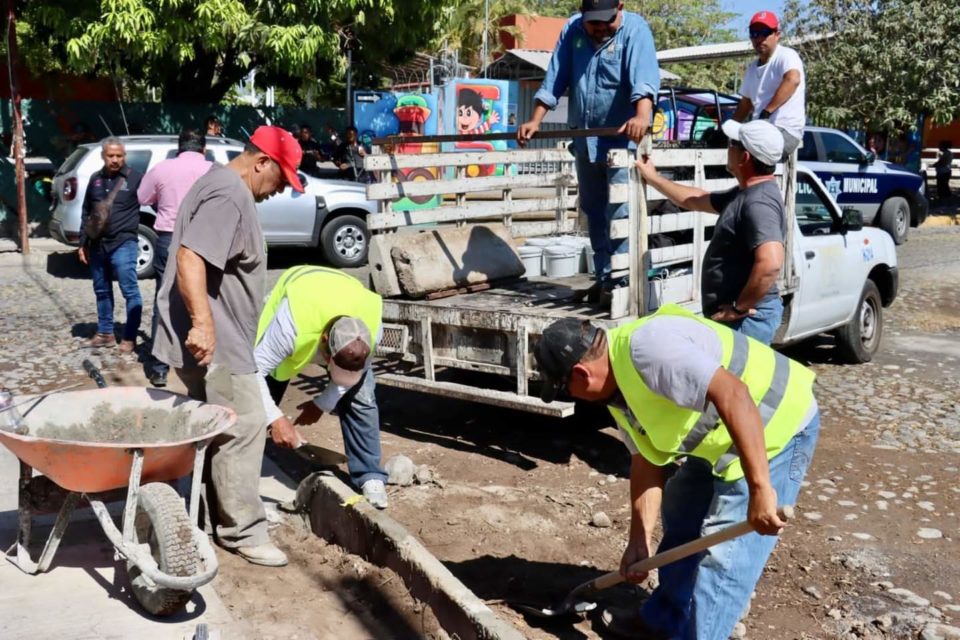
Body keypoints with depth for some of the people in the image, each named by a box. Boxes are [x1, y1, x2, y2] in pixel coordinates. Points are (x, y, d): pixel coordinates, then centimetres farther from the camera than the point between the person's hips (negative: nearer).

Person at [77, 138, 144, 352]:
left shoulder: (135, 178, -5)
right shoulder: (95, 179, 12)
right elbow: (86, 213, 17)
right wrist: (83, 243, 13)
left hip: (123, 244, -6)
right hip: (97, 245, 6)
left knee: (130, 291, -4)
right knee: (102, 291, 14)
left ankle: (129, 337, 3)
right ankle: (105, 333, 25)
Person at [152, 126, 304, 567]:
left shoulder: (223, 185, 19)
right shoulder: (229, 196, -17)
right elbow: (190, 258, -28)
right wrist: (202, 323, -34)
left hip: (218, 339, 11)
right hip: (213, 342, -11)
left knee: (221, 429, 16)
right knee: (242, 428, -6)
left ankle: (221, 517, 26)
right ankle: (242, 531, 3)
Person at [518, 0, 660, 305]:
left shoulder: (634, 29, -14)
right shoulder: (571, 30, 2)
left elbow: (644, 78, -30)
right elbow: (554, 80, 5)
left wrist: (642, 116, -48)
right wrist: (535, 121, -1)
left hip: (623, 140, -6)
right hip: (585, 141, 6)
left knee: (619, 214, -10)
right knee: (594, 212, 12)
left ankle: (619, 280, -4)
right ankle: (603, 277, 22)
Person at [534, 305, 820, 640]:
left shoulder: (646, 349, -31)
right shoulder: (618, 387, 3)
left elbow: (733, 395, -39)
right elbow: (647, 461, 9)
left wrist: (759, 488, -39)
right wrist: (639, 540, 10)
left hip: (778, 428, -11)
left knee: (723, 554, -8)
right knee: (681, 513, 23)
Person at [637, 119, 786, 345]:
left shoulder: (759, 202, -22)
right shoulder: (746, 194, 12)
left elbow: (770, 263, -35)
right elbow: (696, 200, 28)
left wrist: (738, 307, -25)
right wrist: (652, 178, 32)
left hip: (747, 317, -11)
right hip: (734, 318, 11)